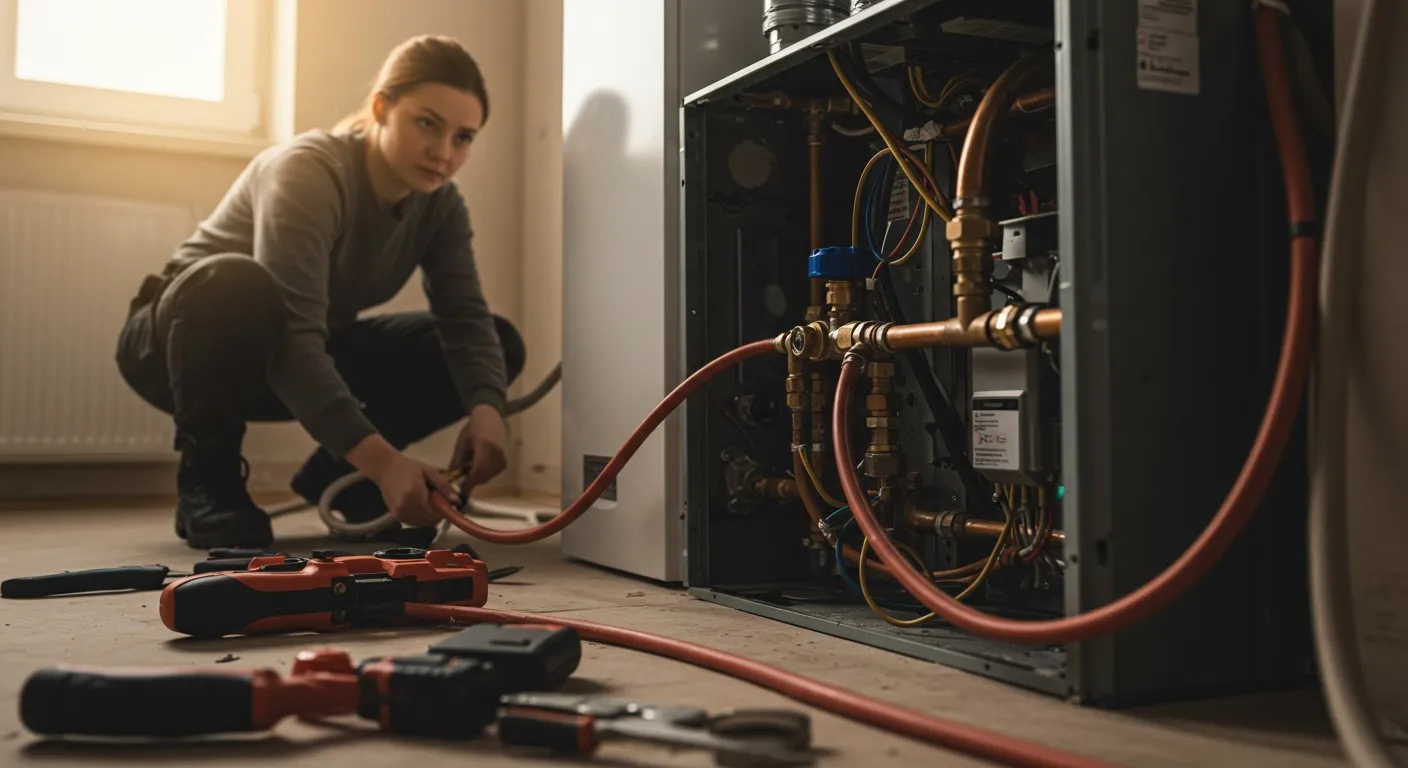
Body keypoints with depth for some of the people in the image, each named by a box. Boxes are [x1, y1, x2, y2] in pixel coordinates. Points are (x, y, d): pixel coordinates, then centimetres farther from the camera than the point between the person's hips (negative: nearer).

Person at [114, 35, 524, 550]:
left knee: (502, 344, -9)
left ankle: (337, 476, 3)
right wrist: (381, 460, -51)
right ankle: (206, 480, -16)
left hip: (310, 360, 6)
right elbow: (290, 337, -41)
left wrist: (486, 410, -39)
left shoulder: (439, 203, -9)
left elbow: (467, 319, -18)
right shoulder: (308, 170, -29)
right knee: (237, 283, -42)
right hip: (190, 336, -6)